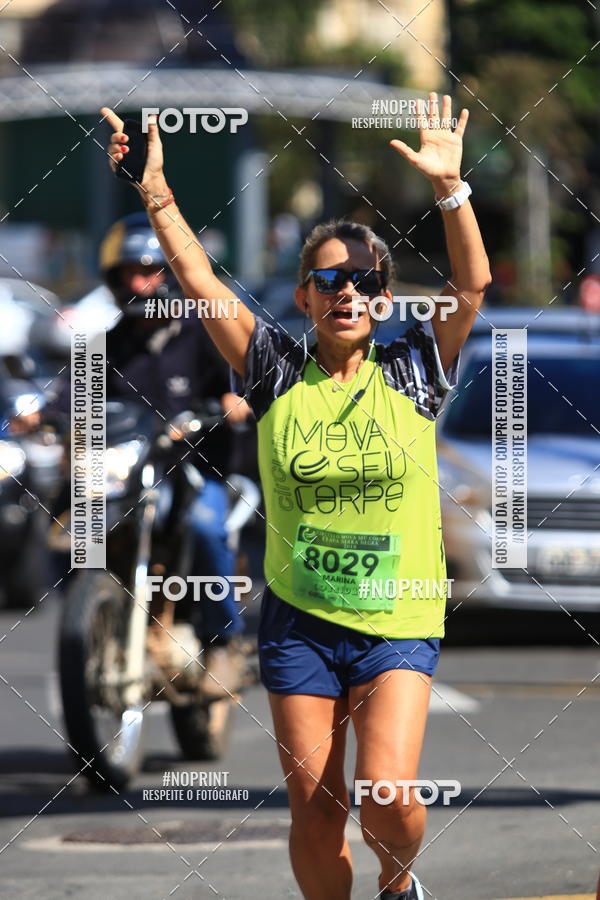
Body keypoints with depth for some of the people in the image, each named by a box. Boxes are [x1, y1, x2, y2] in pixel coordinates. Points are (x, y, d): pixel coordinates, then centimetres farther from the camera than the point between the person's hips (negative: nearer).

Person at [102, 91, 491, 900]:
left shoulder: (412, 374, 0)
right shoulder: (278, 375, 1)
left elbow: (472, 287, -11)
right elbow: (199, 282, -5)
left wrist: (450, 188, -22)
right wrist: (156, 194, -15)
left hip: (399, 624, -1)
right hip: (299, 623, 1)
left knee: (387, 798, -13)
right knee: (314, 811, 2)